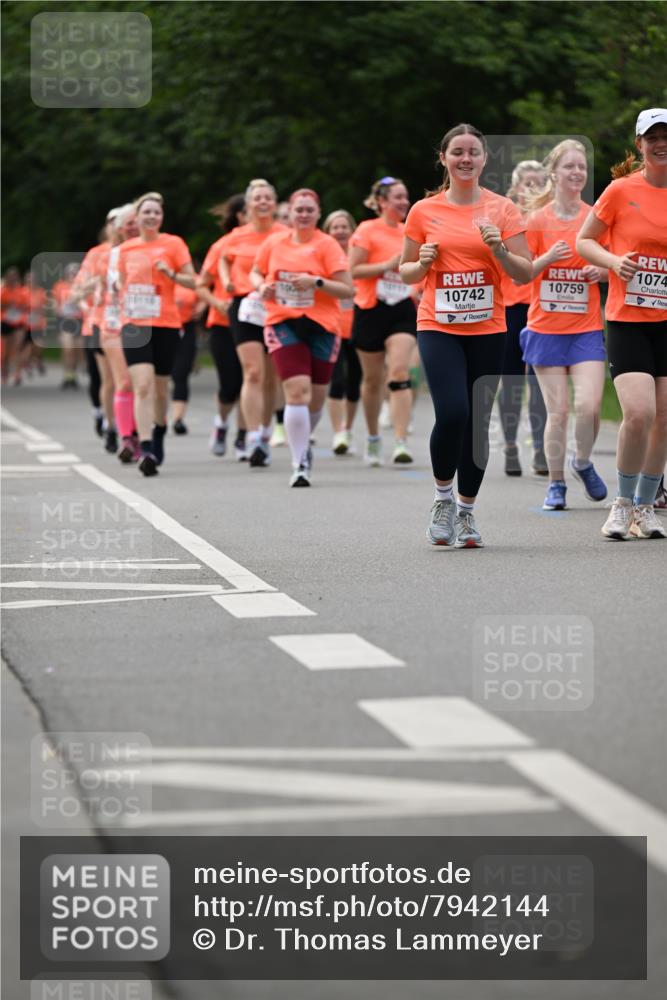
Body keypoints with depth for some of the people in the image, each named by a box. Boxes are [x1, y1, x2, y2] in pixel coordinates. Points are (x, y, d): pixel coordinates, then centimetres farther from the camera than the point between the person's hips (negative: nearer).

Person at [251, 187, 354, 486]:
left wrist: (317, 282, -19)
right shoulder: (274, 242, 6)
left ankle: (302, 444, 39)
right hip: (283, 324, 0)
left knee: (316, 398, 8)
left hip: (321, 326, 0)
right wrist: (262, 286, 0)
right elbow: (255, 273, 22)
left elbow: (348, 290, -6)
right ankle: (300, 464, -12)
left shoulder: (326, 245, -2)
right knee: (297, 391, -16)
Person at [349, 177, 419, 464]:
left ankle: (401, 443, -20)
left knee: (400, 373, -14)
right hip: (372, 310, -2)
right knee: (373, 378, 9)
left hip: (403, 310, 2)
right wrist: (389, 264, -18)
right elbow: (354, 270, -12)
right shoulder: (367, 231, -5)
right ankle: (373, 439, 29)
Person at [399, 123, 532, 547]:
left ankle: (466, 512, 17)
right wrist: (423, 263, -8)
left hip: (487, 329, 1)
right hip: (438, 326, -1)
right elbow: (406, 272, 13)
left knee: (478, 423, 2)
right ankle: (443, 496, 6)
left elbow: (526, 273, 2)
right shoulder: (424, 211, 4)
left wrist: (499, 249, -16)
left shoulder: (503, 209, 3)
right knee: (452, 413, -17)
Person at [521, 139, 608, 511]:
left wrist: (602, 271, -8)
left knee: (589, 406, -13)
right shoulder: (537, 220, -1)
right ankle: (556, 484, 13)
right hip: (546, 327, -1)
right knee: (558, 410, -3)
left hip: (587, 328, 1)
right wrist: (549, 257, -19)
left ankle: (583, 462, 15)